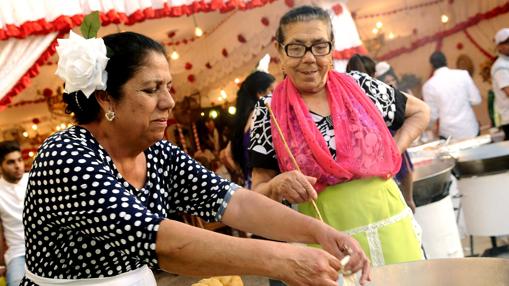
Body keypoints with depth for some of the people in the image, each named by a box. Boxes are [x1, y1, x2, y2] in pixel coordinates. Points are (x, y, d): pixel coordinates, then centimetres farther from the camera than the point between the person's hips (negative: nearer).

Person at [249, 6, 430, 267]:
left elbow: (419, 111, 15)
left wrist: (394, 151, 0)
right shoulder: (269, 112, -5)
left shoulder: (360, 86, -1)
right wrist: (279, 186, -23)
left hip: (390, 229, 2)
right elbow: (259, 190, -2)